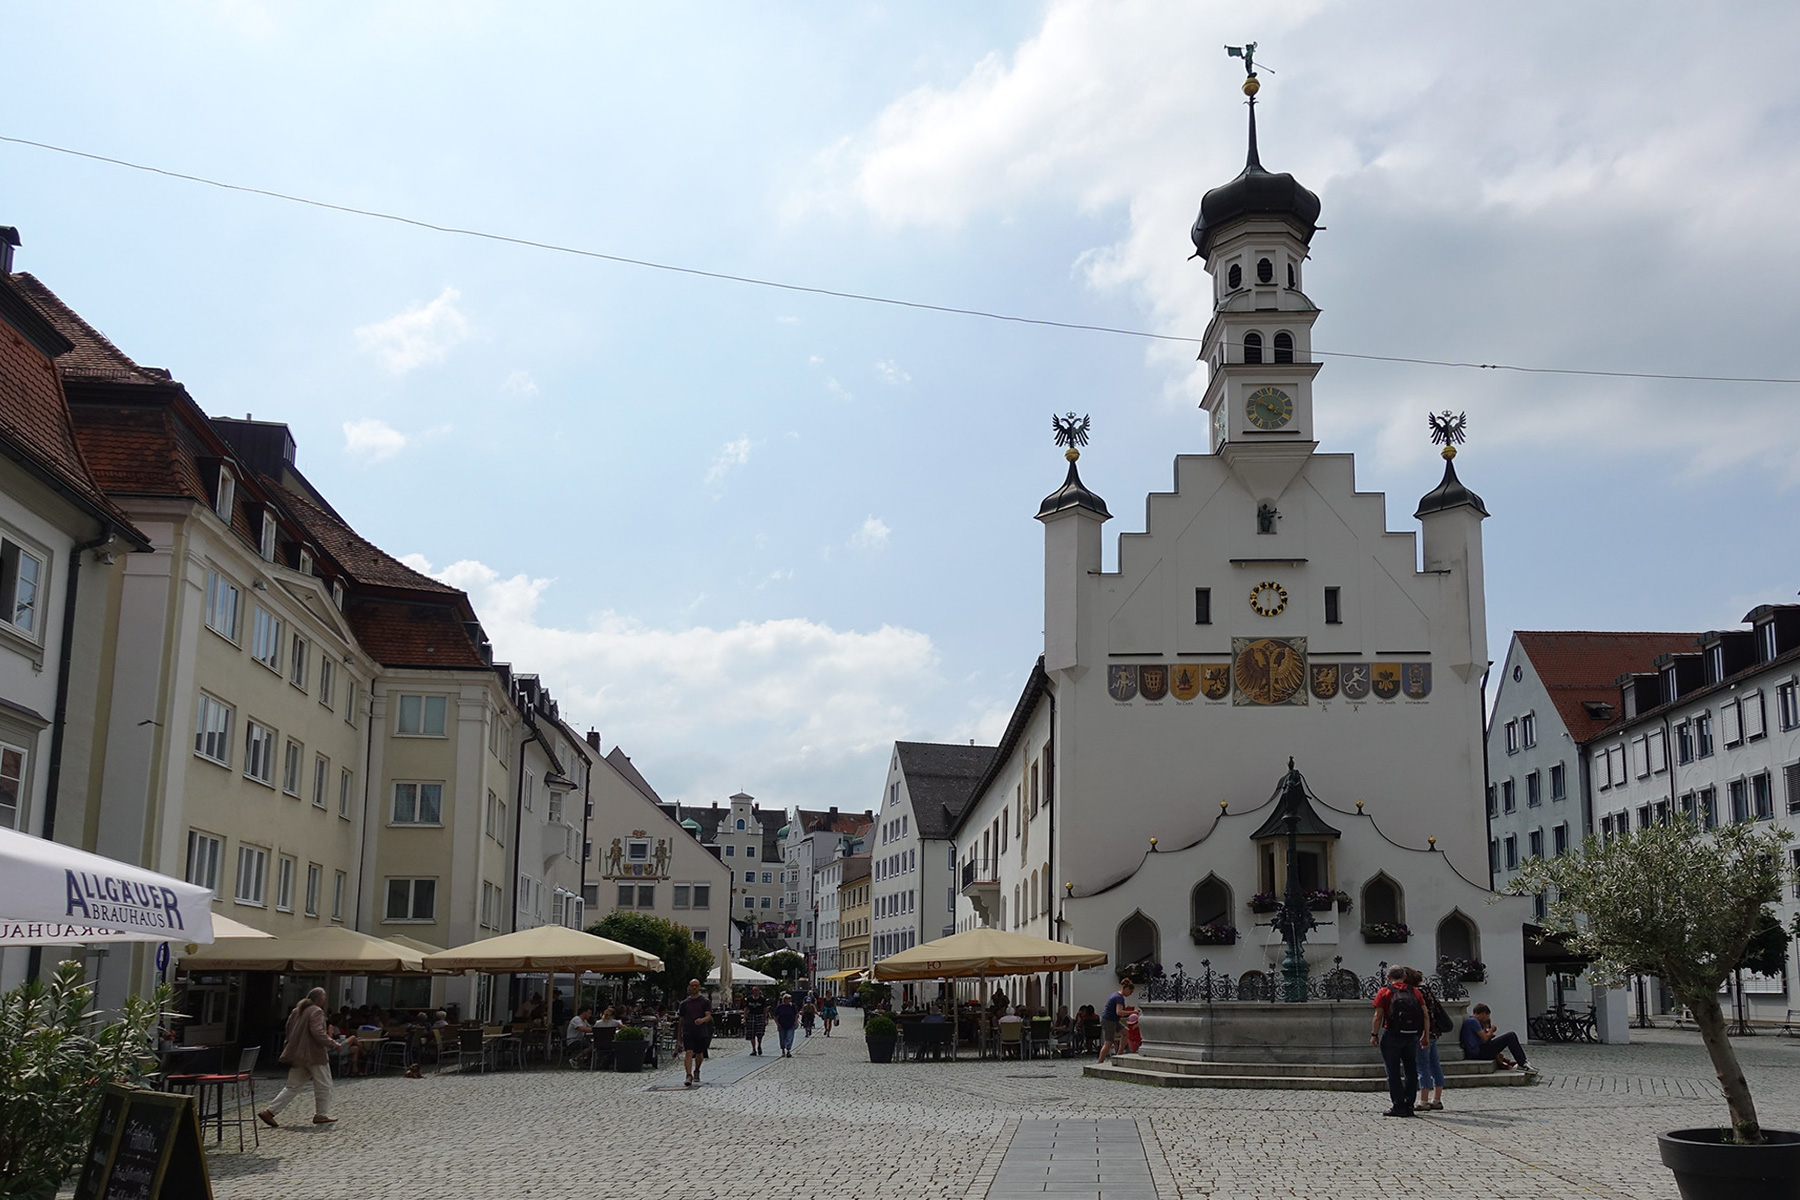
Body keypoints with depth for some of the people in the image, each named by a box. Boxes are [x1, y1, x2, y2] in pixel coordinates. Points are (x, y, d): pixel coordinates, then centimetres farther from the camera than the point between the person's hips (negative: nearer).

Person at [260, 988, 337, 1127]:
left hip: (297, 1056, 8)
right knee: (323, 1086, 6)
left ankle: (269, 1112, 2)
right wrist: (331, 1042, -15)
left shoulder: (296, 1011, 13)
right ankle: (321, 1115, 10)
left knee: (292, 1086, 10)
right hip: (314, 1055, -8)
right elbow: (317, 1033, -23)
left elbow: (289, 1032, 19)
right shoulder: (316, 1011, -13)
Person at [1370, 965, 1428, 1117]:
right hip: (1412, 1036, 4)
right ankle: (1409, 1106, 12)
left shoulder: (1384, 992, -1)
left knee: (1393, 1072, 2)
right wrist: (1426, 1035, 11)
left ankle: (1398, 1106, -1)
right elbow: (1426, 1016, 5)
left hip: (1392, 1036, -4)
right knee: (1411, 1071, 12)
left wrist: (1374, 1034, -1)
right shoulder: (1414, 992, 9)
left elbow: (1378, 1016, -8)